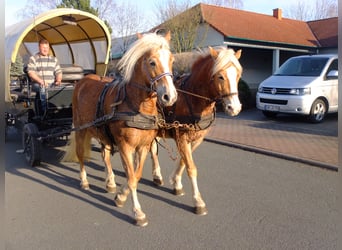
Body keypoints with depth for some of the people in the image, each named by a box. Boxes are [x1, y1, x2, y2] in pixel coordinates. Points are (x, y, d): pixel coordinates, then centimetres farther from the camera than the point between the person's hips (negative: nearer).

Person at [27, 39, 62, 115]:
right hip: (38, 84, -3)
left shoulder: (54, 59, 19)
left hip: (52, 85, 3)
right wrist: (41, 81, -19)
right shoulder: (33, 59, 7)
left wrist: (58, 80, -7)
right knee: (43, 89, -38)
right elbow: (31, 73, -4)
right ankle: (45, 110, -38)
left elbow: (58, 72, 17)